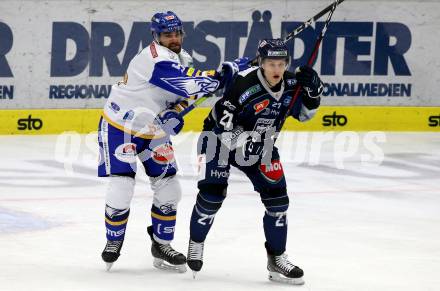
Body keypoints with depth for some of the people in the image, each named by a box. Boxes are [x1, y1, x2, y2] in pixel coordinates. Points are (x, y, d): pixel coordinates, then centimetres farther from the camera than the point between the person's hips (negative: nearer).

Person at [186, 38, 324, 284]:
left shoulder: (291, 83, -12)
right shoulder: (244, 84, -30)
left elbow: (303, 113, 4)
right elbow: (220, 126, -27)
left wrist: (313, 91, -14)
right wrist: (245, 143, -39)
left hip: (260, 144, 6)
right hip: (220, 141, -5)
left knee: (277, 196, -3)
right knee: (212, 195, -13)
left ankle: (277, 259, 9)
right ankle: (196, 243, 15)